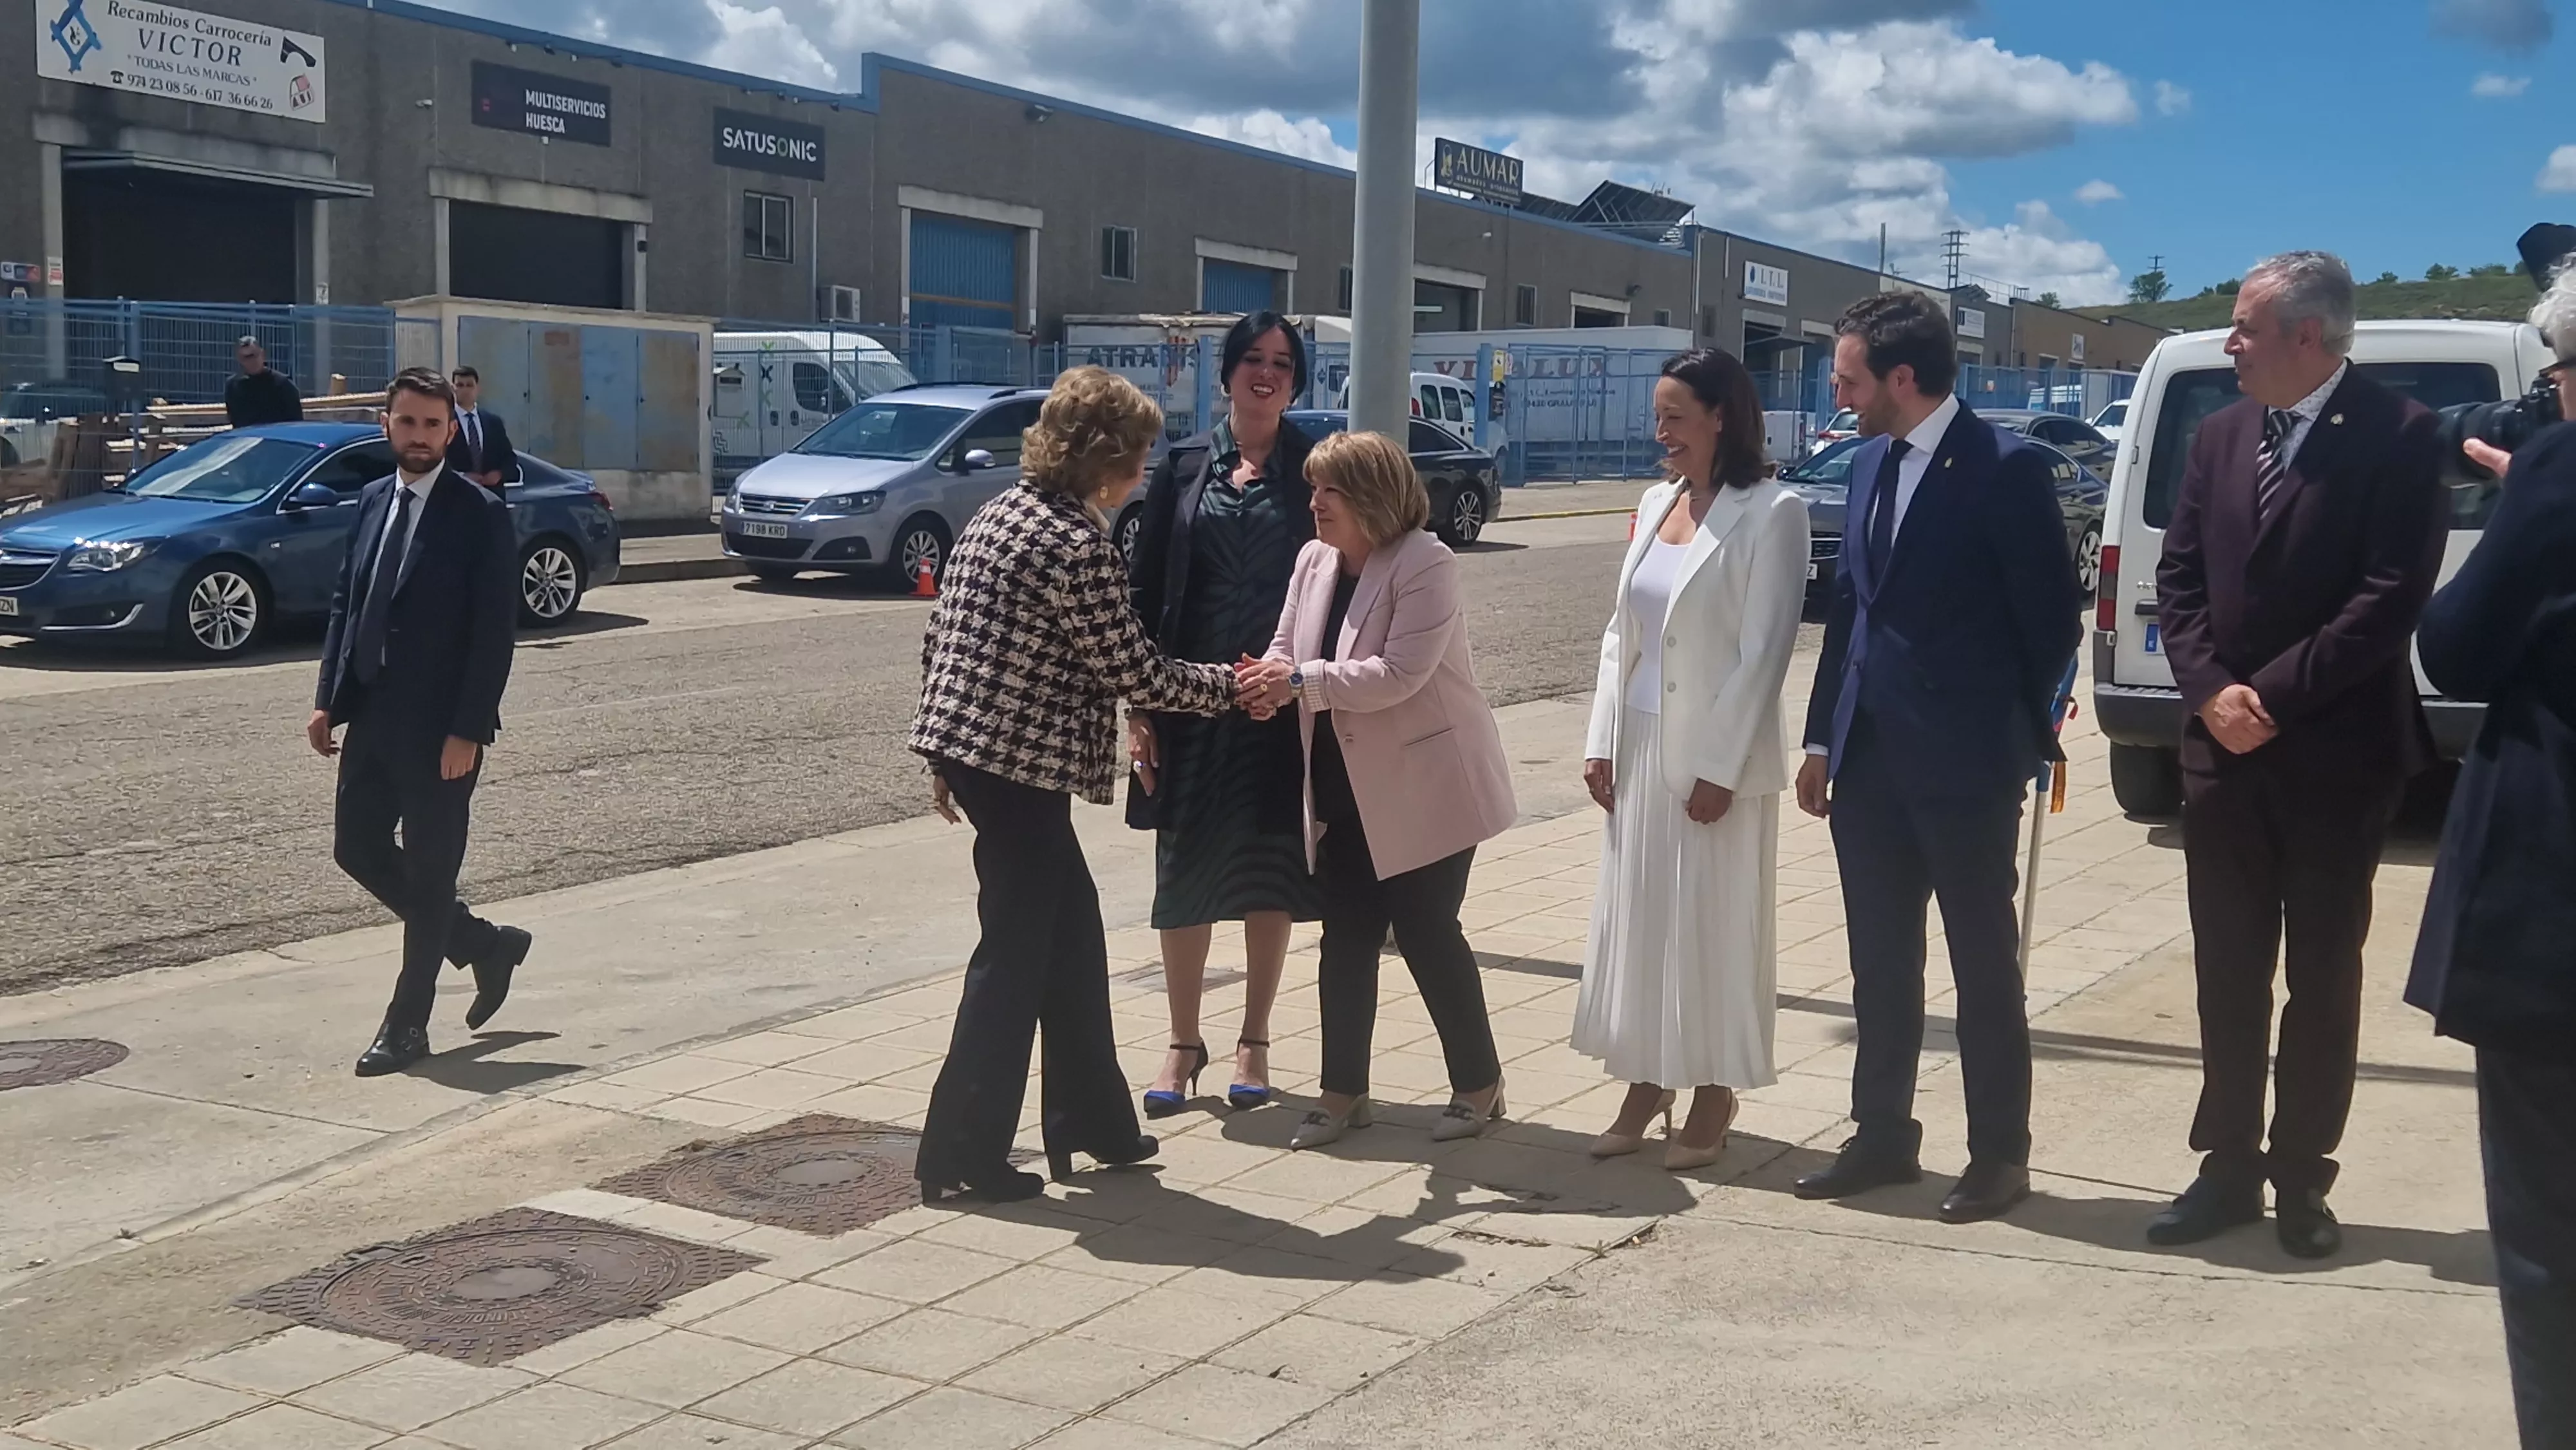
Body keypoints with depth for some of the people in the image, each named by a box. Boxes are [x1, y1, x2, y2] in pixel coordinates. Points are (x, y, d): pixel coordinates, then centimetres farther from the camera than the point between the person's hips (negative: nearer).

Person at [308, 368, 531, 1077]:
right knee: (357, 848, 10)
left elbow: (495, 631, -14)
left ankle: (407, 1025, 13)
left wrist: (467, 730, -18)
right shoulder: (372, 500, 10)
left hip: (440, 726, -7)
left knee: (429, 871, 2)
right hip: (372, 715, 7)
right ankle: (484, 945, 27)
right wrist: (329, 699, 6)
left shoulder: (481, 516, -10)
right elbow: (344, 603, 14)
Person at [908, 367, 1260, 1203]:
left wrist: (943, 756, 21)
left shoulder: (1000, 514, 11)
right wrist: (1229, 686, 3)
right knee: (1016, 952, 1)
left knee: (1071, 927, 17)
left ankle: (1089, 1120, 26)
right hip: (1021, 763, -9)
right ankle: (960, 1154, 7)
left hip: (966, 745, 9)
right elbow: (1134, 673, -12)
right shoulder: (1080, 547, -16)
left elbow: (938, 635, 15)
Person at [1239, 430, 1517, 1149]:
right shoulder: (1314, 559, 3)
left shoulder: (1426, 565, -18)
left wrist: (1302, 681, -31)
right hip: (1346, 790, 7)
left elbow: (1399, 674, -26)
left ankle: (1479, 1084, 18)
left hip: (1424, 787, -7)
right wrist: (1268, 679, -16)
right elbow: (1287, 647, 7)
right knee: (1346, 939, 8)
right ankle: (1343, 1091, 18)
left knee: (1427, 933, 1)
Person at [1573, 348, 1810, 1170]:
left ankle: (1713, 1098, 15)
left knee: (1715, 925, 3)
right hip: (1642, 747, 7)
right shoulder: (1655, 503, 9)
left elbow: (1764, 652, -14)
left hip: (1718, 755, -6)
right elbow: (1621, 632, 11)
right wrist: (1602, 741, 5)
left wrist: (1720, 767, -16)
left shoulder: (1770, 514, -10)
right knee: (1636, 917, 10)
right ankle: (1645, 1086, 21)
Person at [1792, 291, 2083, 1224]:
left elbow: (2053, 618, -9)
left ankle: (2000, 1154, 17)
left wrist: (2012, 733, -2)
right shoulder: (1870, 464, 10)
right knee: (1880, 964, 14)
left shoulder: (2004, 469, -12)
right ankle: (1883, 1137, 26)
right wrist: (1824, 739, 11)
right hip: (1869, 761, 7)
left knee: (1984, 966, 6)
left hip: (1962, 766, -7)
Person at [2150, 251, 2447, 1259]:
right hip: (2222, 748, 5)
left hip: (2337, 752, -5)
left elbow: (2392, 595, -15)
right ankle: (2230, 1168, 20)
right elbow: (2179, 578, 8)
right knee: (2228, 972, 10)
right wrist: (2211, 690, -8)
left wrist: (2274, 694, -15)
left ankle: (2301, 1179, 17)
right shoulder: (2220, 436, 9)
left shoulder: (2396, 434, -8)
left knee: (2322, 975, 7)